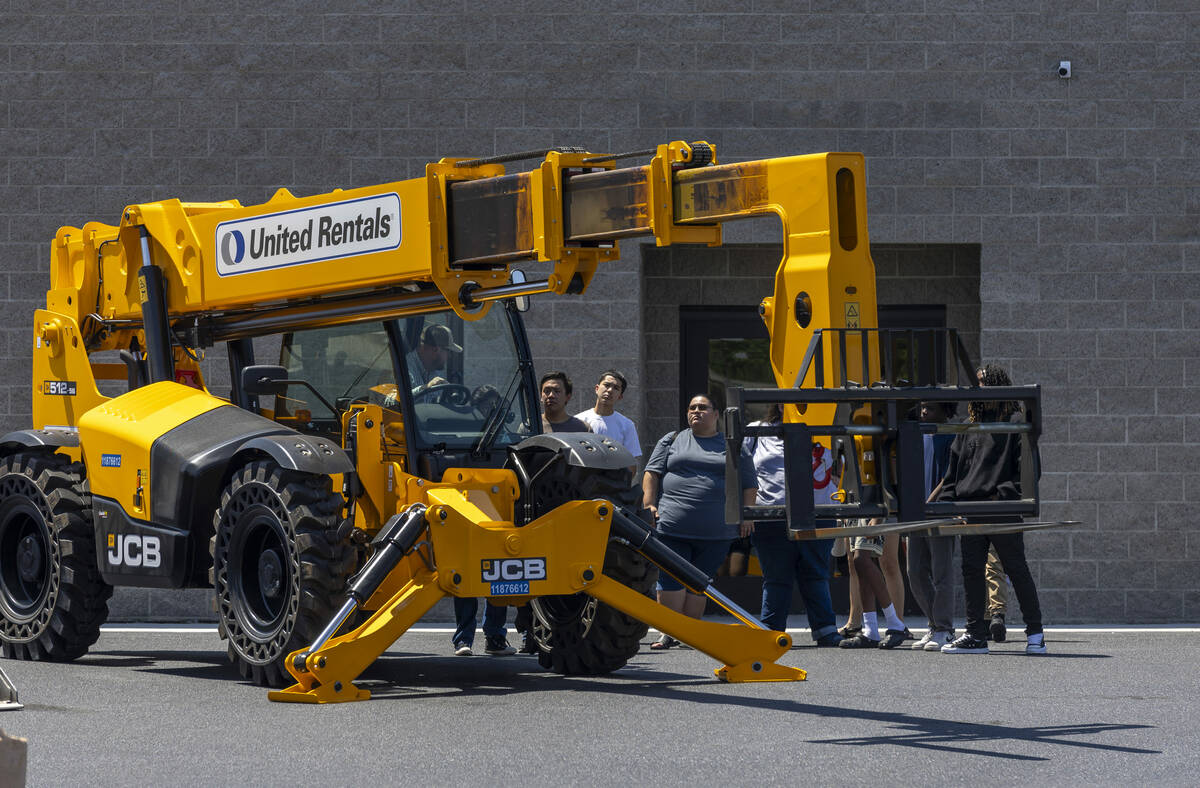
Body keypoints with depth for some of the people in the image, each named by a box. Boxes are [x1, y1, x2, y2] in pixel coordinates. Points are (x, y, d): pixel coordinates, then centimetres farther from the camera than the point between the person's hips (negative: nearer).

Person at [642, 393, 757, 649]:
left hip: (715, 531, 0)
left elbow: (748, 484, 14)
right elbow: (652, 473, 10)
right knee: (671, 580, -6)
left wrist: (746, 514, 3)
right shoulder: (672, 440, 15)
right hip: (672, 525, 0)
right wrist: (649, 504, -2)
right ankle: (668, 633, -2)